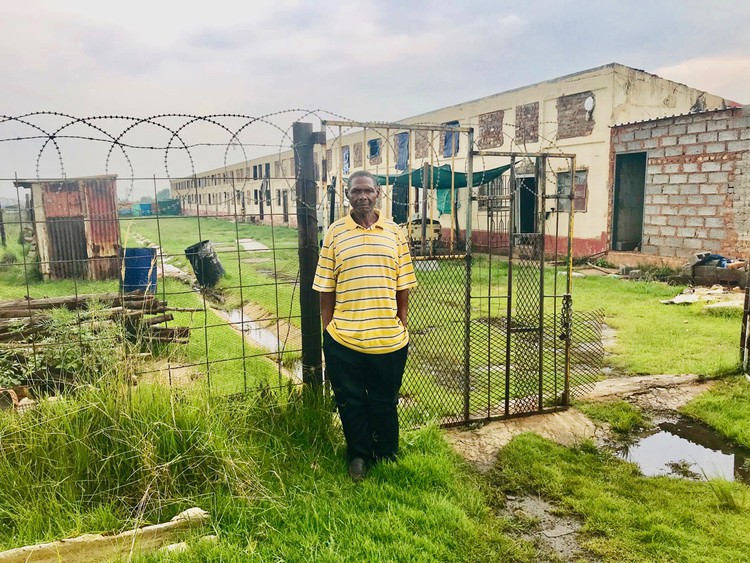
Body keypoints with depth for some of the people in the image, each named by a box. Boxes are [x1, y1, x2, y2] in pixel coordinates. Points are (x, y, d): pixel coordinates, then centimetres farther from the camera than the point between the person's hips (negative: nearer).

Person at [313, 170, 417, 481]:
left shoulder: (394, 232, 3)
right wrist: (328, 329, 0)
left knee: (385, 402, 14)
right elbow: (325, 289, 1)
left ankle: (387, 456, 35)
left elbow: (403, 286, 7)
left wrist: (402, 326, 4)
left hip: (388, 338, 1)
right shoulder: (335, 233, -1)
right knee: (350, 402, 13)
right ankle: (358, 455, 34)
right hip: (343, 339, 0)